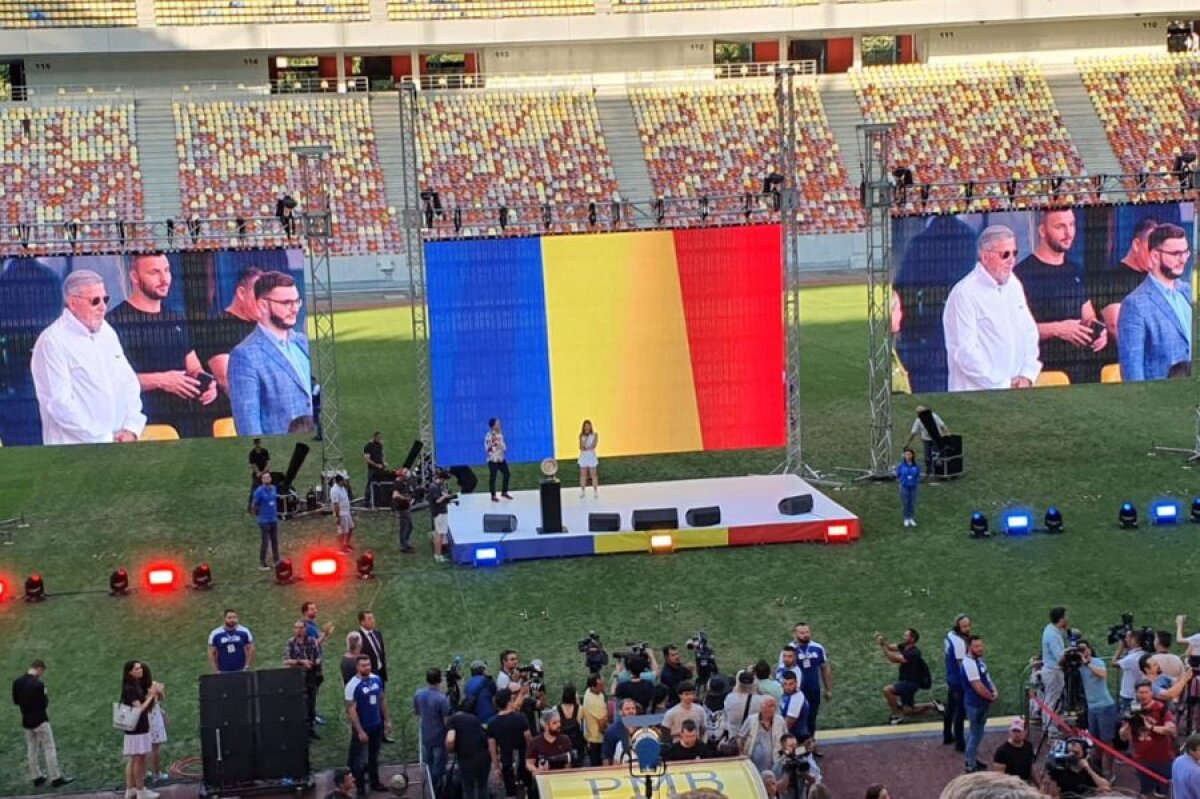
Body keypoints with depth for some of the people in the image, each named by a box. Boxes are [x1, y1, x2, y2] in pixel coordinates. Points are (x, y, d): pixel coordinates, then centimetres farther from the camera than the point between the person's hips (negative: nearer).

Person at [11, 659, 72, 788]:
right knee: (49, 748, 1)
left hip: (26, 720, 7)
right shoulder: (38, 684, -23)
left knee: (31, 749, 14)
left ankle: (37, 777, 21)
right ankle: (55, 778, 3)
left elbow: (15, 701, 7)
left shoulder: (17, 682, -1)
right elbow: (44, 703, -19)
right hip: (40, 720, -7)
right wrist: (46, 699, 0)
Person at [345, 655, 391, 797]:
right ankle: (360, 788, 20)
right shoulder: (353, 685, -21)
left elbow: (382, 700, 9)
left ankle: (374, 782, 37)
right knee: (360, 759, 8)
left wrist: (387, 719, 7)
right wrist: (359, 731, -21)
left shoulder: (377, 680, -4)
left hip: (377, 725, 5)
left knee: (374, 756, 21)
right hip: (362, 728, -5)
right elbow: (351, 710, -20)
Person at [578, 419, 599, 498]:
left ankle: (595, 491, 4)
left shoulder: (595, 435, -3)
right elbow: (581, 447, -8)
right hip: (583, 456, 2)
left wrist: (586, 448, -12)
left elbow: (593, 446, -11)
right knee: (583, 475, 3)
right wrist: (585, 438, -15)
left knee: (593, 474, 1)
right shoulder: (581, 436, 1)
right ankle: (583, 491, 8)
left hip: (592, 456, -2)